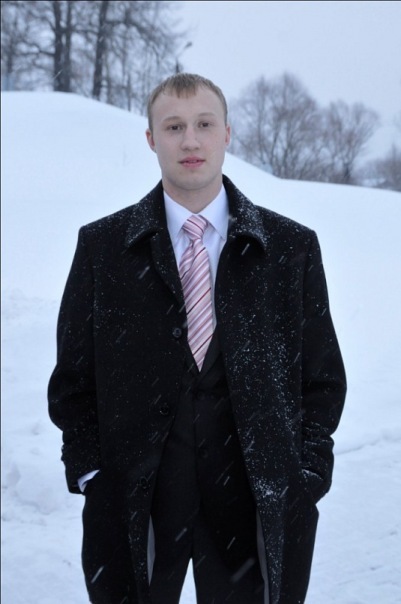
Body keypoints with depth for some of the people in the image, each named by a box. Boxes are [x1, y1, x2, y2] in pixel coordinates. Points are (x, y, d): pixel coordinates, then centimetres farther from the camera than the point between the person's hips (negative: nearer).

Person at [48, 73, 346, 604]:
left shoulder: (293, 247, 2)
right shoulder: (101, 246, 2)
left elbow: (323, 376, 5)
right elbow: (74, 376, 5)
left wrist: (307, 475, -3)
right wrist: (90, 471, -3)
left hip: (256, 496, 0)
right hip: (134, 499, 0)